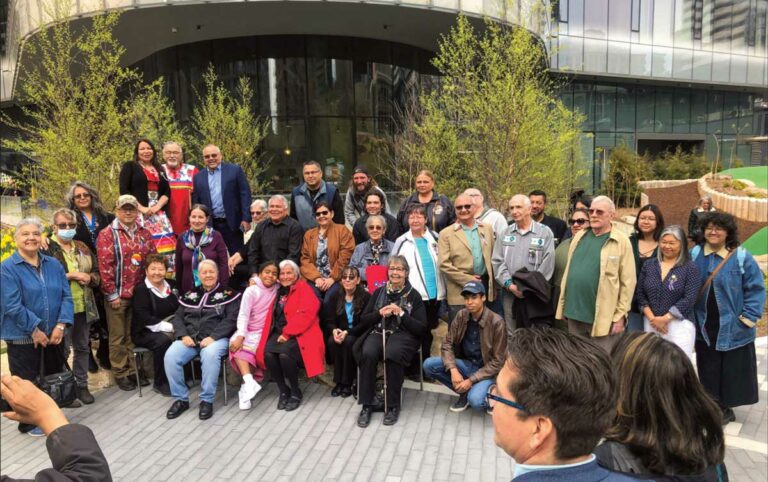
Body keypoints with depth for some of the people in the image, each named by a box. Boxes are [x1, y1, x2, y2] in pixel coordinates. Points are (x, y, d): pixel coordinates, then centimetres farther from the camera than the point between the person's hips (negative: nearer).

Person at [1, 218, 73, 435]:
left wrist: (60, 326, -11)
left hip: (53, 335, 5)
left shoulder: (54, 264, 5)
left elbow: (66, 296, 1)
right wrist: (35, 330, -16)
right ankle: (29, 423, 25)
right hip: (23, 338, -4)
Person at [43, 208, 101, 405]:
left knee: (83, 347, 14)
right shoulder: (47, 248, -7)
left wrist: (90, 278, -7)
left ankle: (81, 385, 26)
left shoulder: (82, 247, 12)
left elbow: (97, 273, 14)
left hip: (84, 306, 6)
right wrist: (71, 275, -20)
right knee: (62, 350, 3)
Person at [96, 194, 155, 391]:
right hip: (117, 294, -4)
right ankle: (120, 373, 17)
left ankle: (135, 369, 25)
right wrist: (112, 293, -14)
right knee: (118, 336, 6)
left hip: (139, 293, 5)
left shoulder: (144, 234, 9)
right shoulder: (107, 235, -7)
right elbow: (104, 267, -12)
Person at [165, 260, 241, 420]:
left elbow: (231, 320, -4)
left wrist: (212, 337, -17)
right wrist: (184, 335, -6)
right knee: (170, 356, -24)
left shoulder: (228, 294, 6)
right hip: (189, 338, 4)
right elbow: (178, 317, 14)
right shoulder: (190, 294, 19)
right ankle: (180, 399, -7)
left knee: (210, 355, -37)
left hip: (216, 338, -4)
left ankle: (207, 400, -20)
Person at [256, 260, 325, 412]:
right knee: (268, 353, -27)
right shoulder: (278, 291, 20)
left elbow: (306, 314, -14)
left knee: (285, 353, -34)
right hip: (279, 333, 5)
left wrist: (287, 333, -18)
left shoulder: (304, 288, 1)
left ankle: (296, 392, -9)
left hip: (299, 334, -5)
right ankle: (283, 391, -6)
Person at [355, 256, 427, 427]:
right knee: (367, 354, -31)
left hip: (403, 335, -2)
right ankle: (367, 404, -16)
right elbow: (363, 321, 12)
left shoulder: (414, 295, 5)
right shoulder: (378, 292, 14)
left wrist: (401, 313, -11)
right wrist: (380, 312, -6)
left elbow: (422, 329, -1)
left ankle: (393, 405, -17)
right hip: (378, 332, 3)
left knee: (392, 355, -36)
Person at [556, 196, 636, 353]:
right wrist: (563, 305, 11)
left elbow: (628, 281, -8)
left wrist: (620, 315, -10)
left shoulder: (621, 241, -6)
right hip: (575, 312, 5)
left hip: (603, 316, -5)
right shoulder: (579, 236, 9)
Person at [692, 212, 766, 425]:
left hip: (733, 327, -3)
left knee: (732, 369, 7)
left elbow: (756, 288, -6)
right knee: (708, 369, 12)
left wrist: (749, 317, -11)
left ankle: (725, 408, 23)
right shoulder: (695, 254, 0)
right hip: (704, 326, 3)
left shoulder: (741, 257, -10)